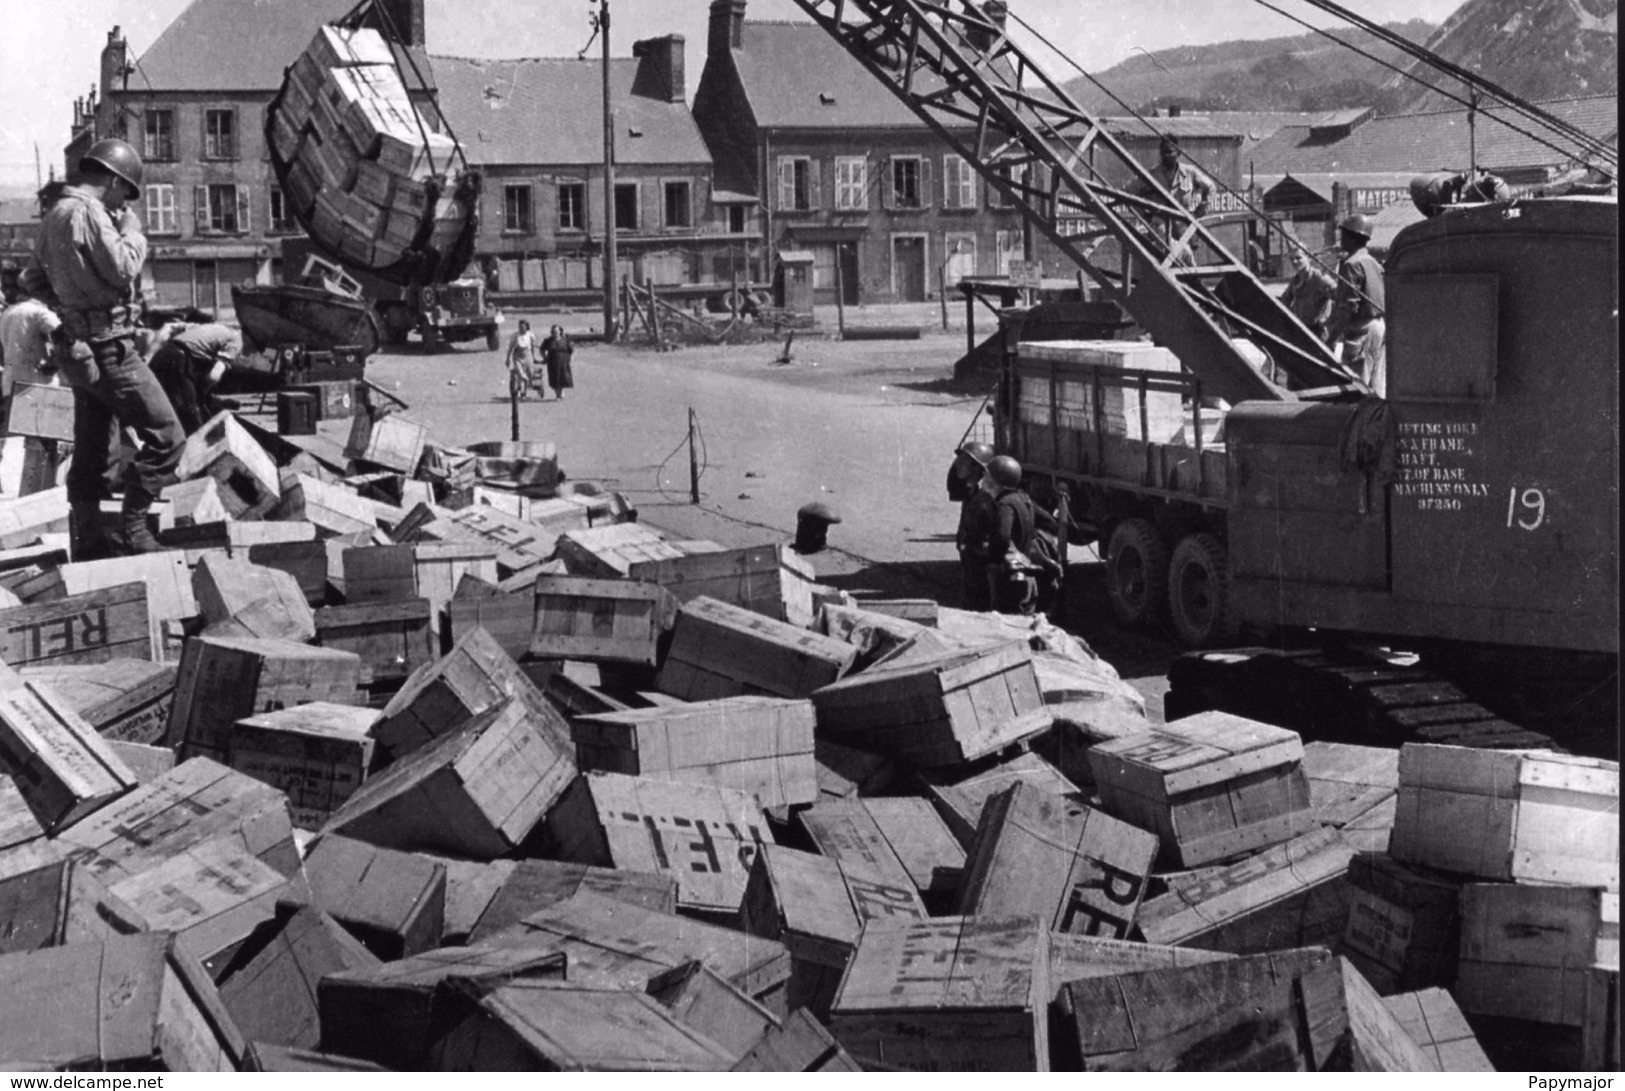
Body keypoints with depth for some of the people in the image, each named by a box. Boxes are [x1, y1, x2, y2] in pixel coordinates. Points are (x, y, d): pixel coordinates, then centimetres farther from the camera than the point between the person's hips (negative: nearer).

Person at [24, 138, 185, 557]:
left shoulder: (54, 216, 13)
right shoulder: (89, 212, -15)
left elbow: (32, 280, 20)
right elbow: (124, 269, -23)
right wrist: (133, 231, -8)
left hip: (76, 346, 10)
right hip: (107, 345, -10)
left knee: (90, 451, 15)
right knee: (166, 436, -5)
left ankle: (87, 542, 20)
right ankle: (132, 525, -5)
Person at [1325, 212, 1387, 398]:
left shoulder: (1352, 264, -13)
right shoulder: (1374, 263, 16)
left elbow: (1348, 305, -18)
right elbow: (1386, 300, 17)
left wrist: (1333, 335, -15)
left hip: (1361, 329, -9)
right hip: (1380, 327, 9)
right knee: (1377, 387, 10)